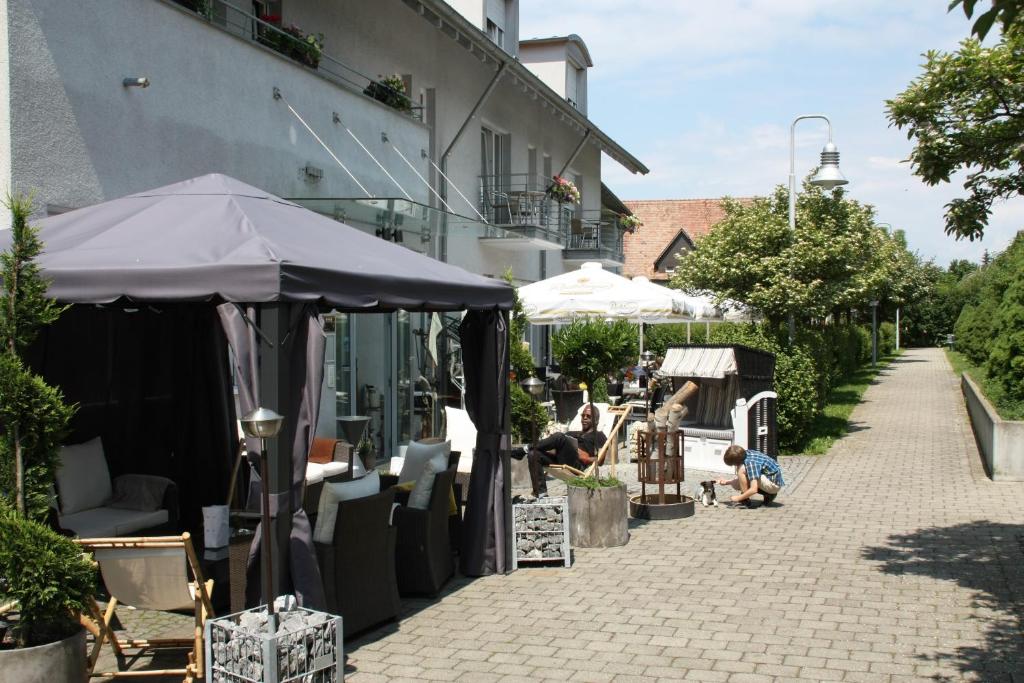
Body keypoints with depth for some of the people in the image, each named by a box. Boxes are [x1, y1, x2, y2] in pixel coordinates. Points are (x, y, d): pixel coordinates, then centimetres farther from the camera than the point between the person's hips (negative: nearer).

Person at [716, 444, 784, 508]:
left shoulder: (751, 463, -28)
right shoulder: (746, 454, -2)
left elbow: (754, 490, -32)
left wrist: (738, 498, -20)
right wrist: (728, 482, 7)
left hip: (774, 484, -9)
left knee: (742, 470, -22)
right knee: (736, 484, 8)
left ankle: (746, 501, -11)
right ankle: (768, 495, 10)